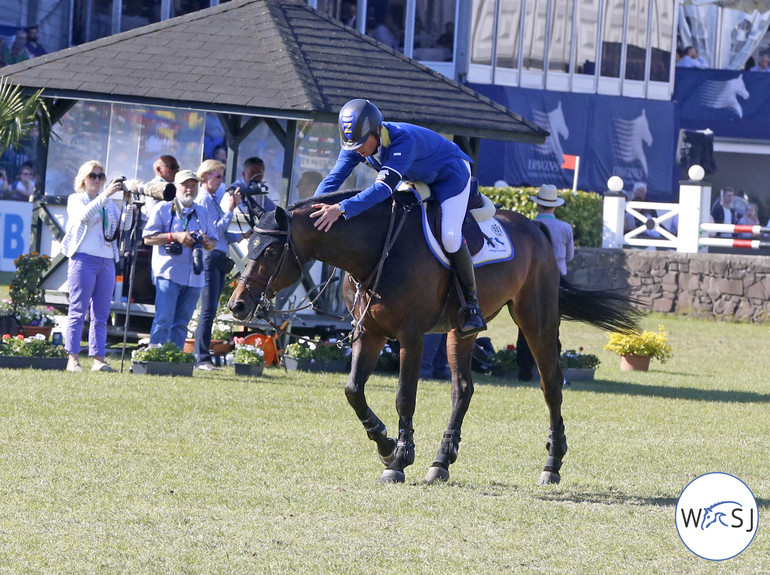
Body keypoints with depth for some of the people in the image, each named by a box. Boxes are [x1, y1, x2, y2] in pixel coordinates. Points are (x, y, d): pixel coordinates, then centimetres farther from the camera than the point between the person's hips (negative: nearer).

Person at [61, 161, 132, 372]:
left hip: (107, 261, 5)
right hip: (84, 259, -5)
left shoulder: (108, 204, 20)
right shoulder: (76, 200, 4)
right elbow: (83, 215, -17)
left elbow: (124, 226, 11)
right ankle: (73, 359, -9)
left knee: (101, 315, 2)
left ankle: (98, 359, 1)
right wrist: (105, 195, -23)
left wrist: (128, 204, -3)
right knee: (78, 311, -7)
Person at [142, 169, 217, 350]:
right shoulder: (163, 209, 4)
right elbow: (148, 238, -4)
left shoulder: (202, 213, 18)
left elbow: (214, 241, 22)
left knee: (181, 323, 5)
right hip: (168, 274, -5)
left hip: (194, 277, 5)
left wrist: (208, 243, -3)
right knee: (163, 320, -13)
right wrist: (175, 237, -15)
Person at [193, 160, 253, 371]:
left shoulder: (214, 200, 19)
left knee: (210, 311, 8)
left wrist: (242, 236, 13)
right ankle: (202, 358, -12)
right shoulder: (203, 200, -8)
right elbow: (214, 230, -15)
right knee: (208, 311, -11)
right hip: (210, 258, -9)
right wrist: (229, 211, -11)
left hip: (219, 259, 9)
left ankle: (202, 357, 10)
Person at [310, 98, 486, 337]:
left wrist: (341, 209, -63)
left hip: (450, 173, -8)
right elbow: (332, 180, -21)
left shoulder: (403, 141, -43)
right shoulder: (355, 144, -20)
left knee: (449, 236, -23)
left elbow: (384, 187, -52)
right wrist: (312, 209, -40)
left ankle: (471, 302, -11)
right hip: (416, 179, 8)